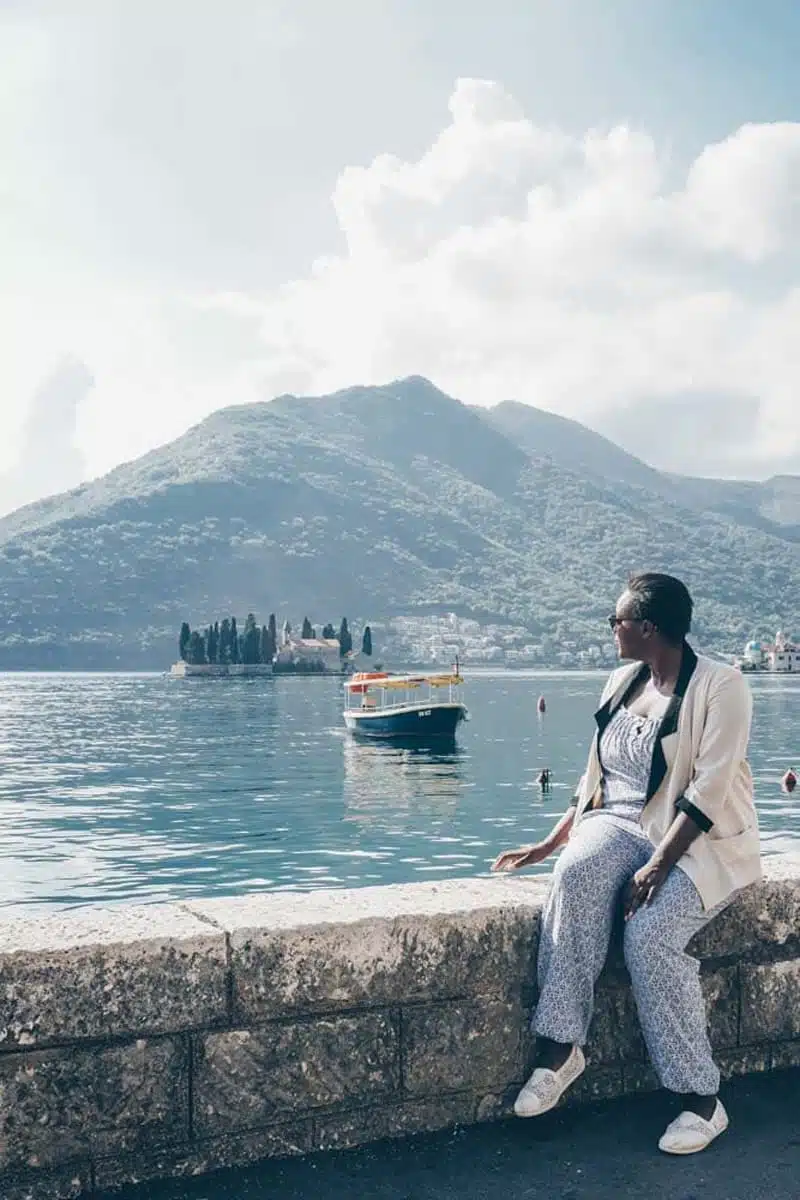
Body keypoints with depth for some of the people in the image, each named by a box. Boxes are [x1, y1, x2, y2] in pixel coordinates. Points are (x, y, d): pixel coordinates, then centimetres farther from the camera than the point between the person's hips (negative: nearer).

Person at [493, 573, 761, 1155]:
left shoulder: (720, 686, -10)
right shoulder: (623, 682, 11)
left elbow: (708, 791, -19)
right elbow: (595, 777, 16)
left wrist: (659, 863, -27)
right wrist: (549, 843, 9)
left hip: (701, 839, -5)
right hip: (622, 822, 5)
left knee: (650, 932, -32)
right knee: (575, 875, -29)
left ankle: (702, 1098, -17)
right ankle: (559, 1046, -26)